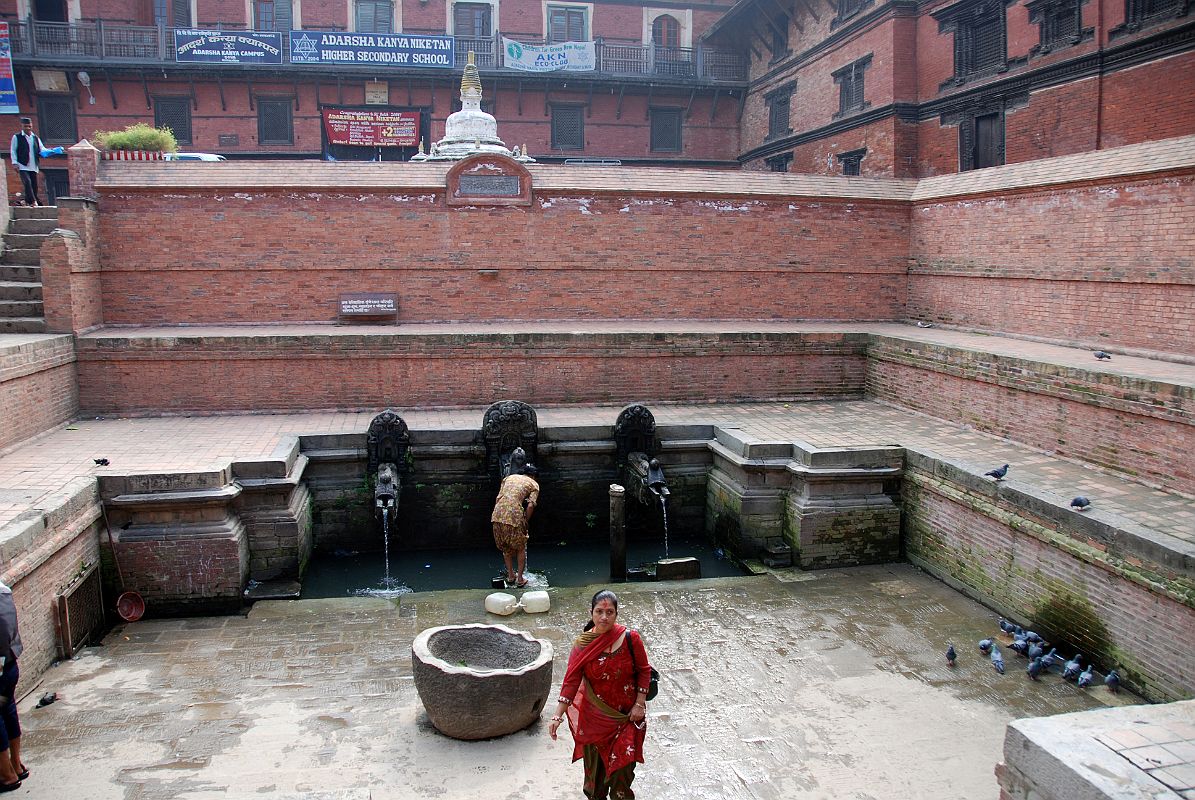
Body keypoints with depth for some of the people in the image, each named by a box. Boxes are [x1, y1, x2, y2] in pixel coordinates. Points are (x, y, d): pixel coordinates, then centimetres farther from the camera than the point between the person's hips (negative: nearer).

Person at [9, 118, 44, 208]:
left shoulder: (35, 137, 16)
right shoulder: (17, 137, 3)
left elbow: (41, 149, 15)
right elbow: (13, 151, 2)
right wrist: (14, 163, -8)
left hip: (33, 166, 5)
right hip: (23, 166, -5)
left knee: (34, 185, 5)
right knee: (27, 182, -21)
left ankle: (28, 202, 16)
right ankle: (33, 201, -27)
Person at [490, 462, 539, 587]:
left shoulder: (508, 477, 23)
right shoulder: (534, 484, 11)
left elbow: (498, 498, 16)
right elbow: (530, 506, -3)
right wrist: (525, 523, 8)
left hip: (497, 516, 4)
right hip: (514, 517, -4)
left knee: (506, 548, 24)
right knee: (521, 549, 18)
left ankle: (510, 575, 33)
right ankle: (520, 579, 21)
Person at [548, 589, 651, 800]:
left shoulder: (630, 638, -16)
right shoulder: (583, 645, -14)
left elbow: (644, 670, -5)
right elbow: (571, 680, -16)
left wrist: (640, 704, -8)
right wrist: (557, 716, -22)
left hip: (626, 715, -1)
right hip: (595, 717, 1)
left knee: (622, 765, 5)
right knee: (595, 763, 18)